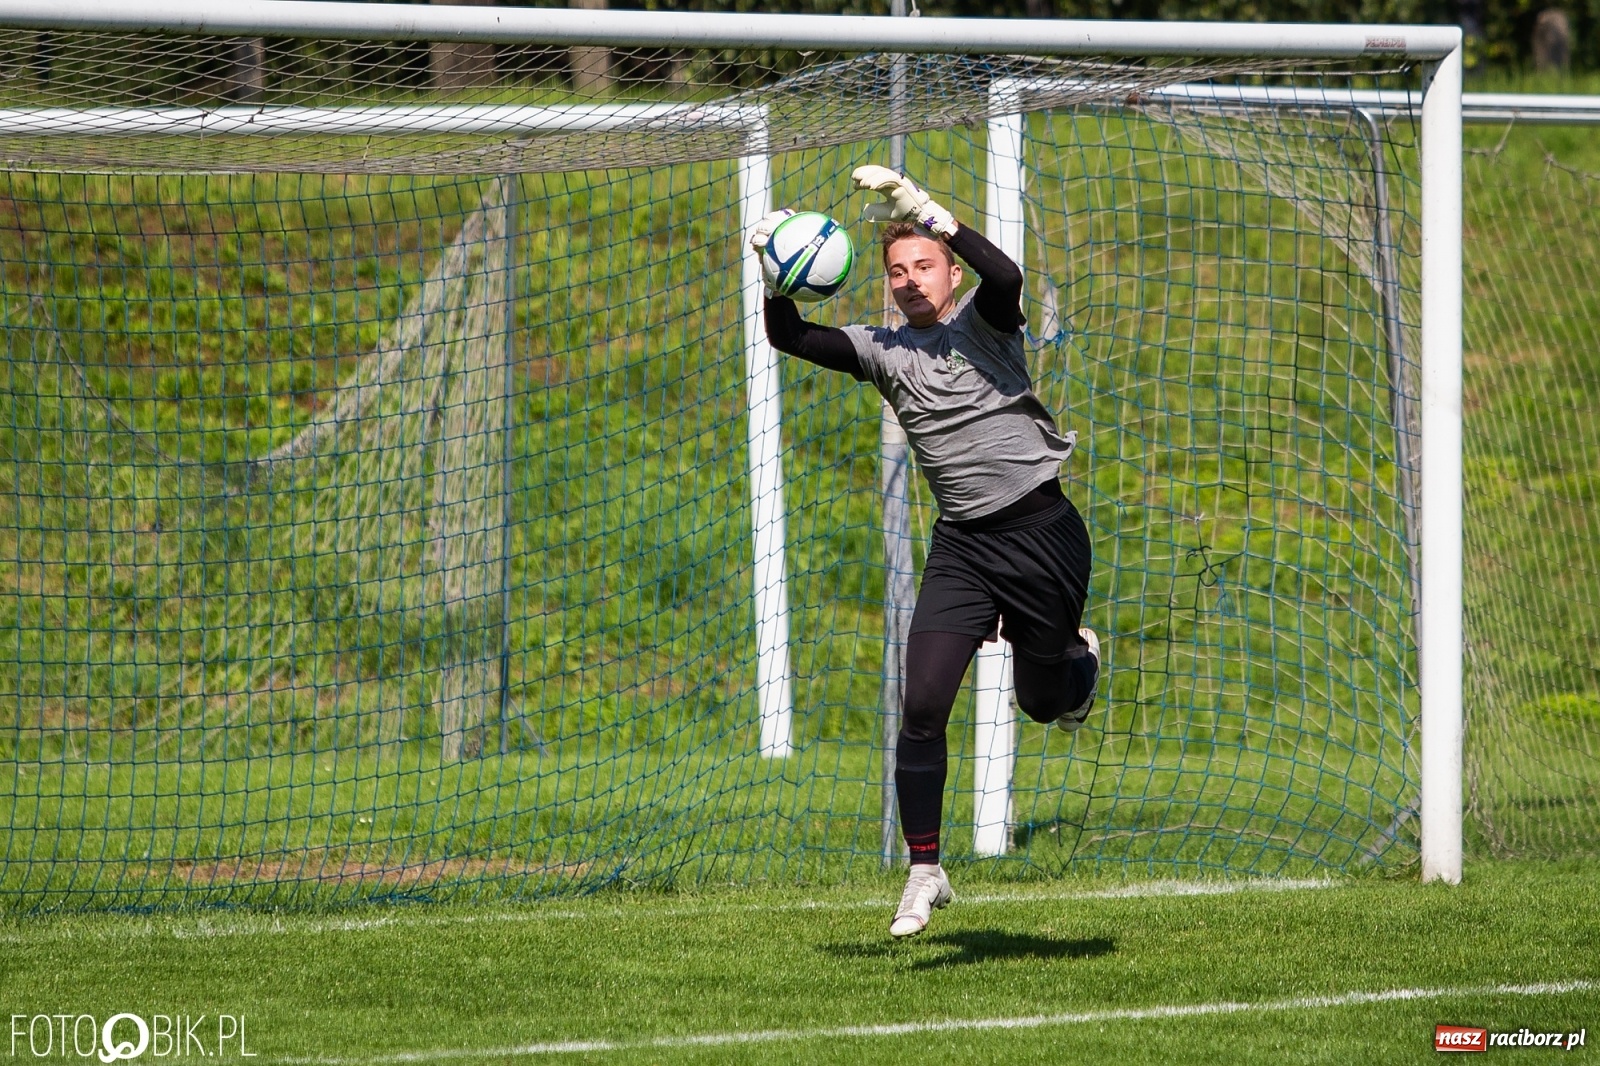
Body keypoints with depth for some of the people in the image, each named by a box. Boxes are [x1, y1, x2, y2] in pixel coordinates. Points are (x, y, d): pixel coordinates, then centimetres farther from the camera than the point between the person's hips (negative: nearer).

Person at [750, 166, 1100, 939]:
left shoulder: (980, 320, -5)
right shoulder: (883, 351, 7)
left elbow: (1004, 277, -28)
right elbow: (789, 337, -1)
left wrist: (925, 212, -34)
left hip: (1040, 529, -3)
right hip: (961, 546, 3)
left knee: (1042, 702, 9)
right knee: (922, 705, -11)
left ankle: (1078, 658, 47)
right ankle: (924, 873, -4)